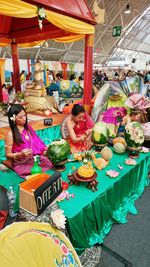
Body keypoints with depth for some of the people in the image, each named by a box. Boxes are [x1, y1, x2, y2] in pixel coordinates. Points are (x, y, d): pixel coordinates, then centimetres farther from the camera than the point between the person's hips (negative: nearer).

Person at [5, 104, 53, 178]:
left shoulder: (28, 127, 8)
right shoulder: (10, 134, -10)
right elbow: (8, 154, -4)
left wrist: (45, 148, -2)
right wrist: (20, 155, -22)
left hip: (36, 157, 6)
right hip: (21, 163, -6)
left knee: (51, 163, -15)